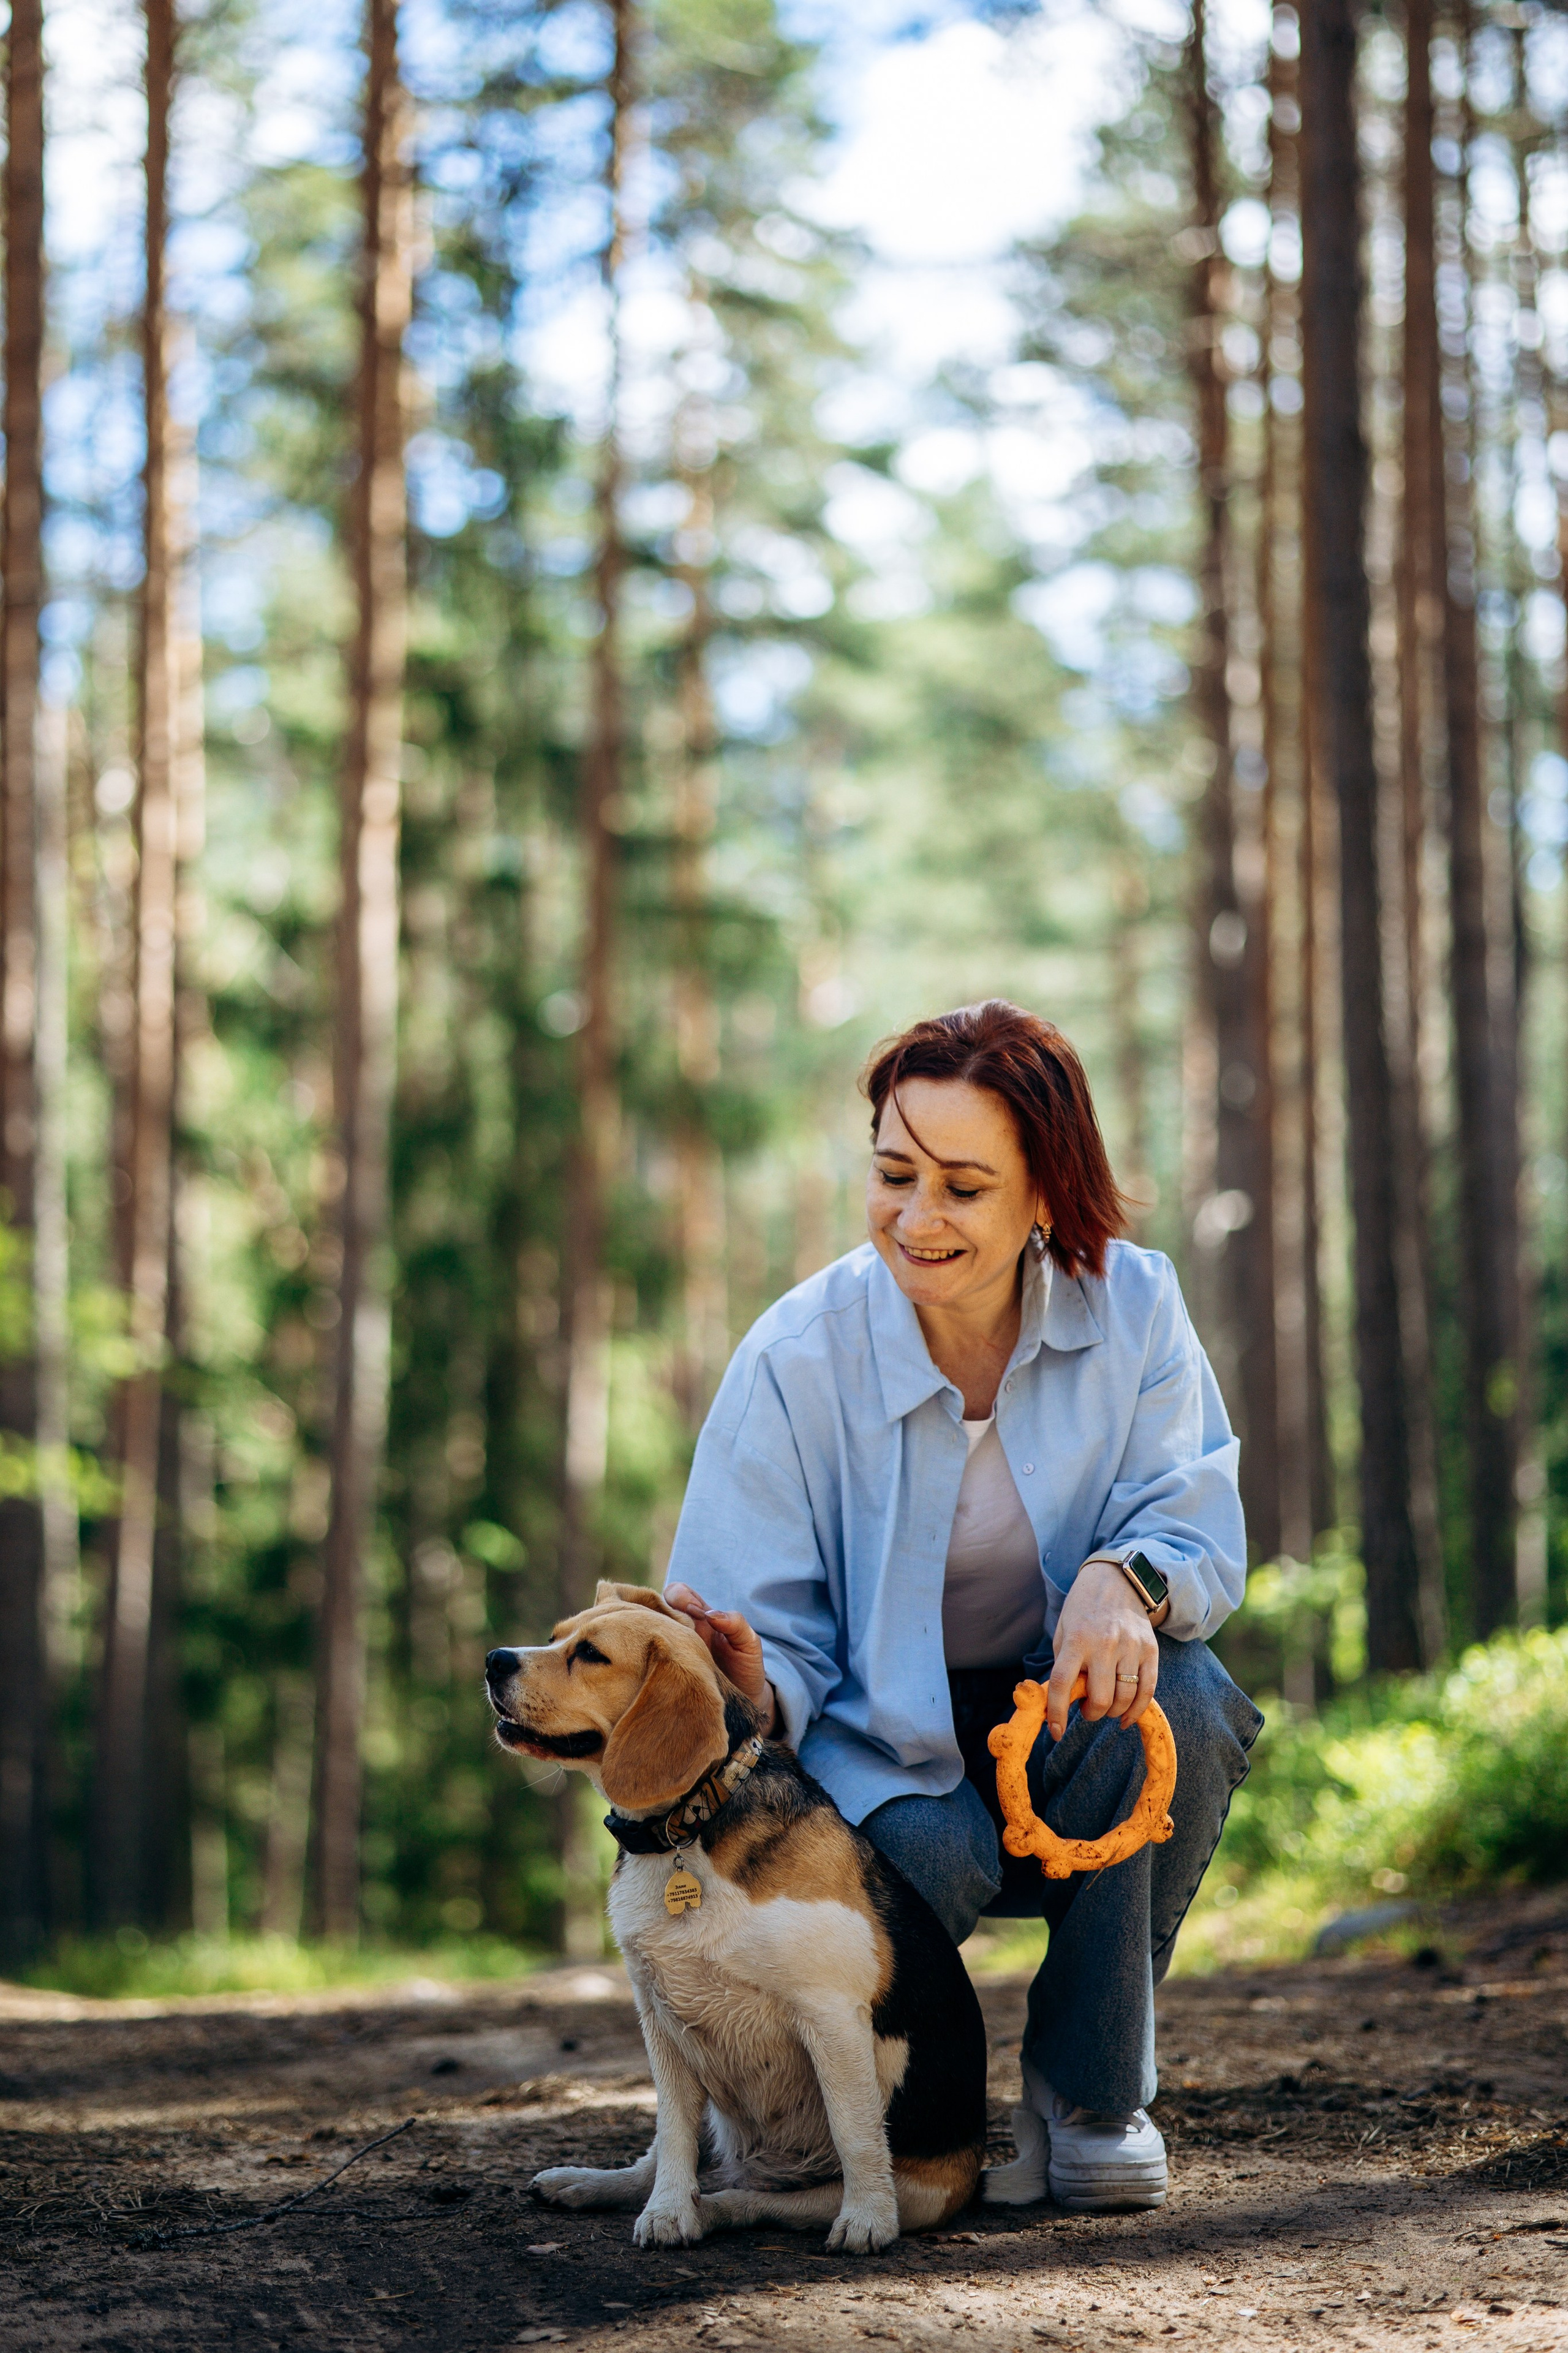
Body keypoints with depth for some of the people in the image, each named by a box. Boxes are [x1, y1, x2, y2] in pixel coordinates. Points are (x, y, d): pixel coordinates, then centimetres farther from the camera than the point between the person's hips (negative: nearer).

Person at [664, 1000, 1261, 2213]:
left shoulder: (1132, 1308, -8)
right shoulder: (797, 1360, -15)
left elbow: (1197, 1531, -15)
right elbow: (771, 1638, -15)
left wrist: (1126, 1580, -40)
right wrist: (752, 1690, -41)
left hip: (1069, 1718, 3)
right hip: (883, 1745, -3)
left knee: (1183, 1698, -32)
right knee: (931, 1855, -37)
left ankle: (1093, 2089, -10)